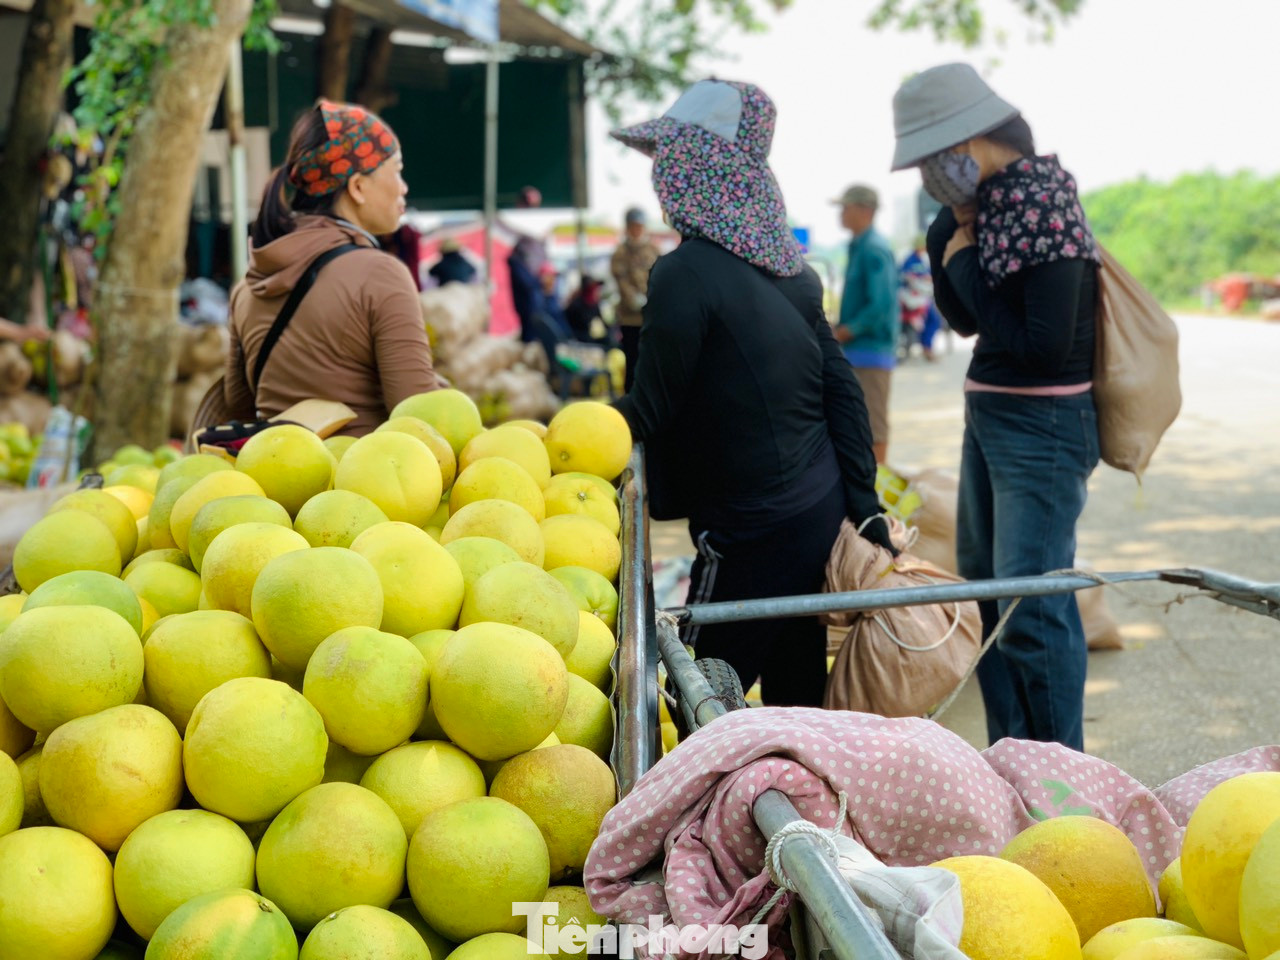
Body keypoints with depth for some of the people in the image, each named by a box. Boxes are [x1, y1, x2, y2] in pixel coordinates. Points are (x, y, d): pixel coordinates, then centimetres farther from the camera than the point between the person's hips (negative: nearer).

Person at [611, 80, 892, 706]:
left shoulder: (685, 273, -17)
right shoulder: (789, 266, 6)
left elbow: (648, 413, -11)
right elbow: (842, 389, 7)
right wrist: (865, 508, 11)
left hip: (754, 532, -8)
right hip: (821, 511, 8)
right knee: (797, 701, 17)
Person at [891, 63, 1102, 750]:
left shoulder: (1041, 204, -18)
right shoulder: (988, 203, 6)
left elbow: (1045, 343, -21)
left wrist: (965, 263, -12)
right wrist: (950, 236, -3)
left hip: (1043, 428, -9)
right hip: (988, 414, 9)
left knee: (1031, 609, -8)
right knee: (984, 592, 14)